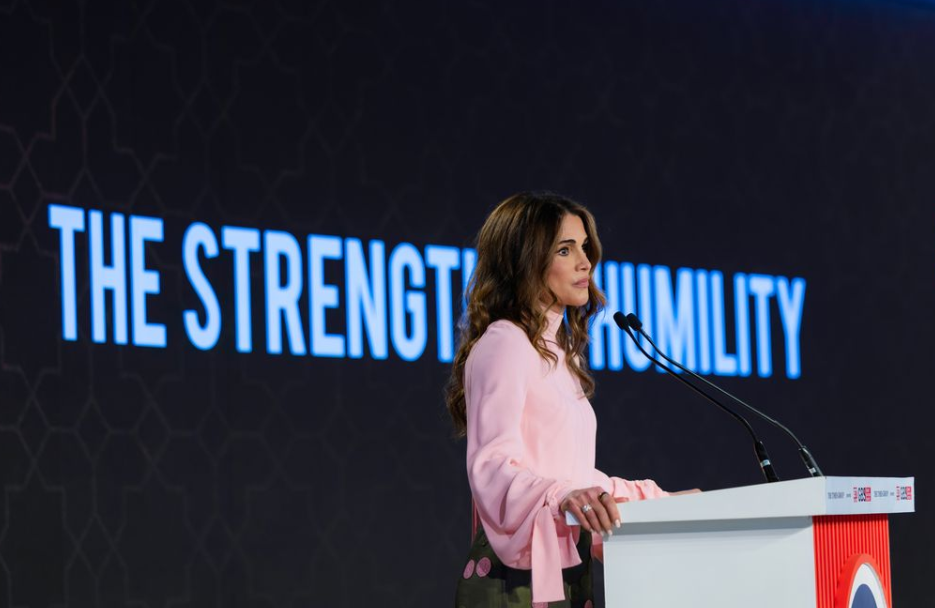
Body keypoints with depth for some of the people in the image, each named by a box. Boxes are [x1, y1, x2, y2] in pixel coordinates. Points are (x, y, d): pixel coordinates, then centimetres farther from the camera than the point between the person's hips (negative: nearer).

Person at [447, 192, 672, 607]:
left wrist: (657, 500, 23)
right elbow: (491, 465, -20)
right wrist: (562, 497, -37)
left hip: (565, 572, 8)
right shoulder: (504, 343, -8)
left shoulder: (557, 351, 21)